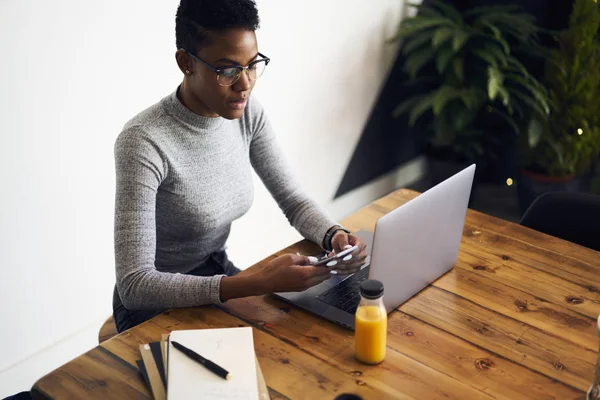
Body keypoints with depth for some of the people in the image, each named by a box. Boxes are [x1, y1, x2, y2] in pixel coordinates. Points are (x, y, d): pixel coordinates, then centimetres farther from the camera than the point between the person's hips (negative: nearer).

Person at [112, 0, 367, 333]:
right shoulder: (143, 142, -28)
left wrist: (335, 236, -22)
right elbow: (133, 285, -32)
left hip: (220, 277, 6)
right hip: (154, 305, -6)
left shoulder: (247, 113, -7)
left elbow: (294, 200, 1)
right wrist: (259, 283, -39)